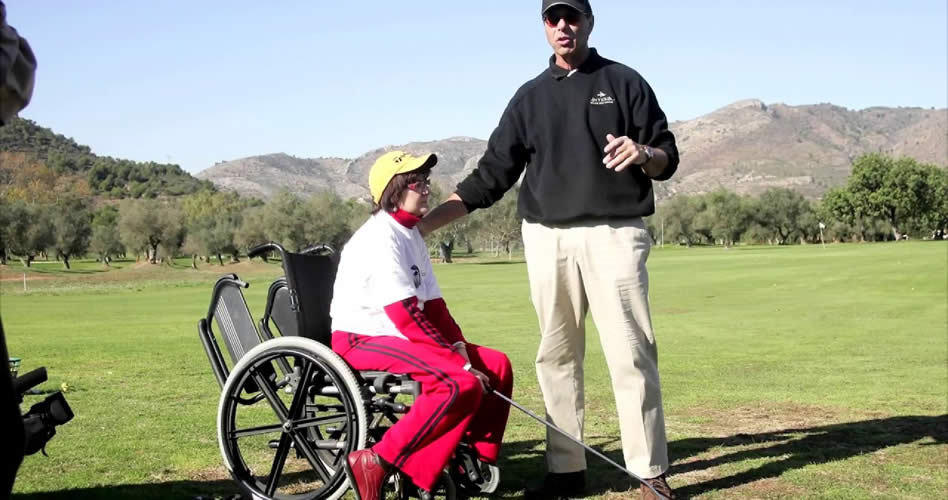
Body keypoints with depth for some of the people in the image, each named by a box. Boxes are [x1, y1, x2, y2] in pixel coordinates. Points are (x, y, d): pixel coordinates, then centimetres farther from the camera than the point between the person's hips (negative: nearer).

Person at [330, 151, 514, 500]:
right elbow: (407, 317, -23)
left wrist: (459, 347, -7)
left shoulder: (412, 234, 13)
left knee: (496, 365, 3)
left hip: (399, 337, 9)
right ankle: (376, 465, -24)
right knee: (461, 383, -28)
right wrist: (460, 363, -23)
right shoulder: (380, 238, -17)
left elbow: (433, 306, 10)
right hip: (362, 341, -9)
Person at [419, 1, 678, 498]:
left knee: (631, 354, -7)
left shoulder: (624, 82, 7)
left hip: (613, 234, -3)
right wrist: (424, 221, 4)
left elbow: (668, 159, 4)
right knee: (555, 357, 5)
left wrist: (644, 153, -21)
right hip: (547, 239, 4)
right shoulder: (530, 96, 15)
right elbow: (491, 175, 12)